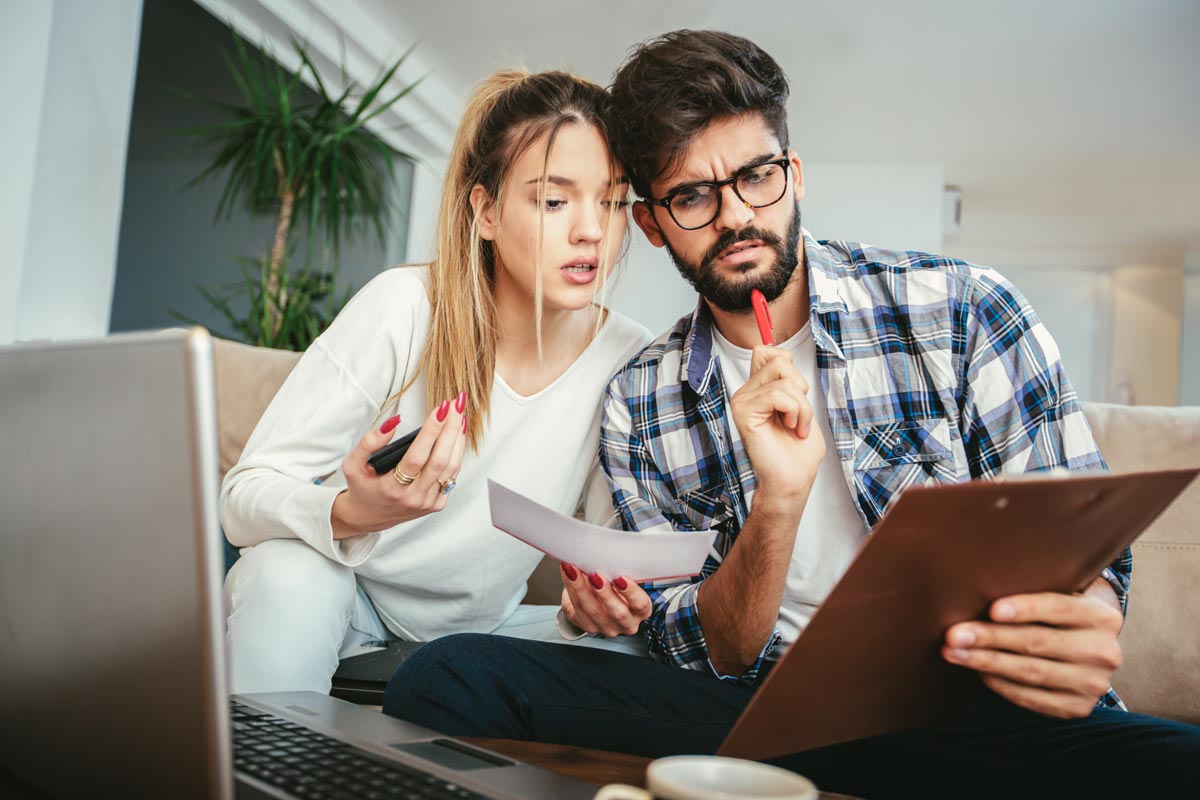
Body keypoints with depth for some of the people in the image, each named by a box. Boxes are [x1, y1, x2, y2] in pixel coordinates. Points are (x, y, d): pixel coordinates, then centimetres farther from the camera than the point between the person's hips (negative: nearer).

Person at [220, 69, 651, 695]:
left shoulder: (630, 362, -15)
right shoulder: (403, 308, -22)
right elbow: (242, 499, -20)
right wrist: (349, 514, -42)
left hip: (476, 629, 3)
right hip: (337, 604, -2)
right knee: (288, 570, -33)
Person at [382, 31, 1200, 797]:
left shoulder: (963, 309, 0)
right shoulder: (638, 408, 4)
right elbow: (711, 660, 1)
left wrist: (1081, 627, -25)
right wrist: (780, 502, -19)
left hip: (978, 705, 1)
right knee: (447, 677, -17)